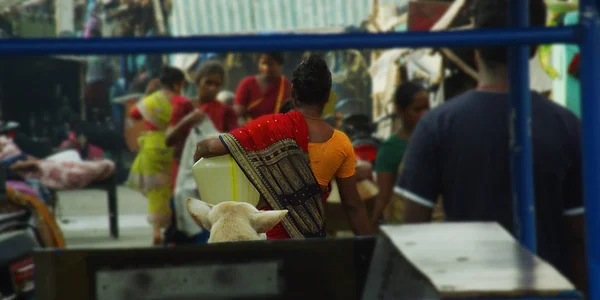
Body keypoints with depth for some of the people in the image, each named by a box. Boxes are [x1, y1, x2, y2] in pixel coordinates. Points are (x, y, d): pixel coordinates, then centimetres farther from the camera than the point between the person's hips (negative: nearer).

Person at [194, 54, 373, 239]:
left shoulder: (274, 127, -14)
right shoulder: (341, 144, -5)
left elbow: (214, 147, -18)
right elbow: (353, 205, 0)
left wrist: (200, 151, 4)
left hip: (270, 236, -3)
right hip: (313, 239, 3)